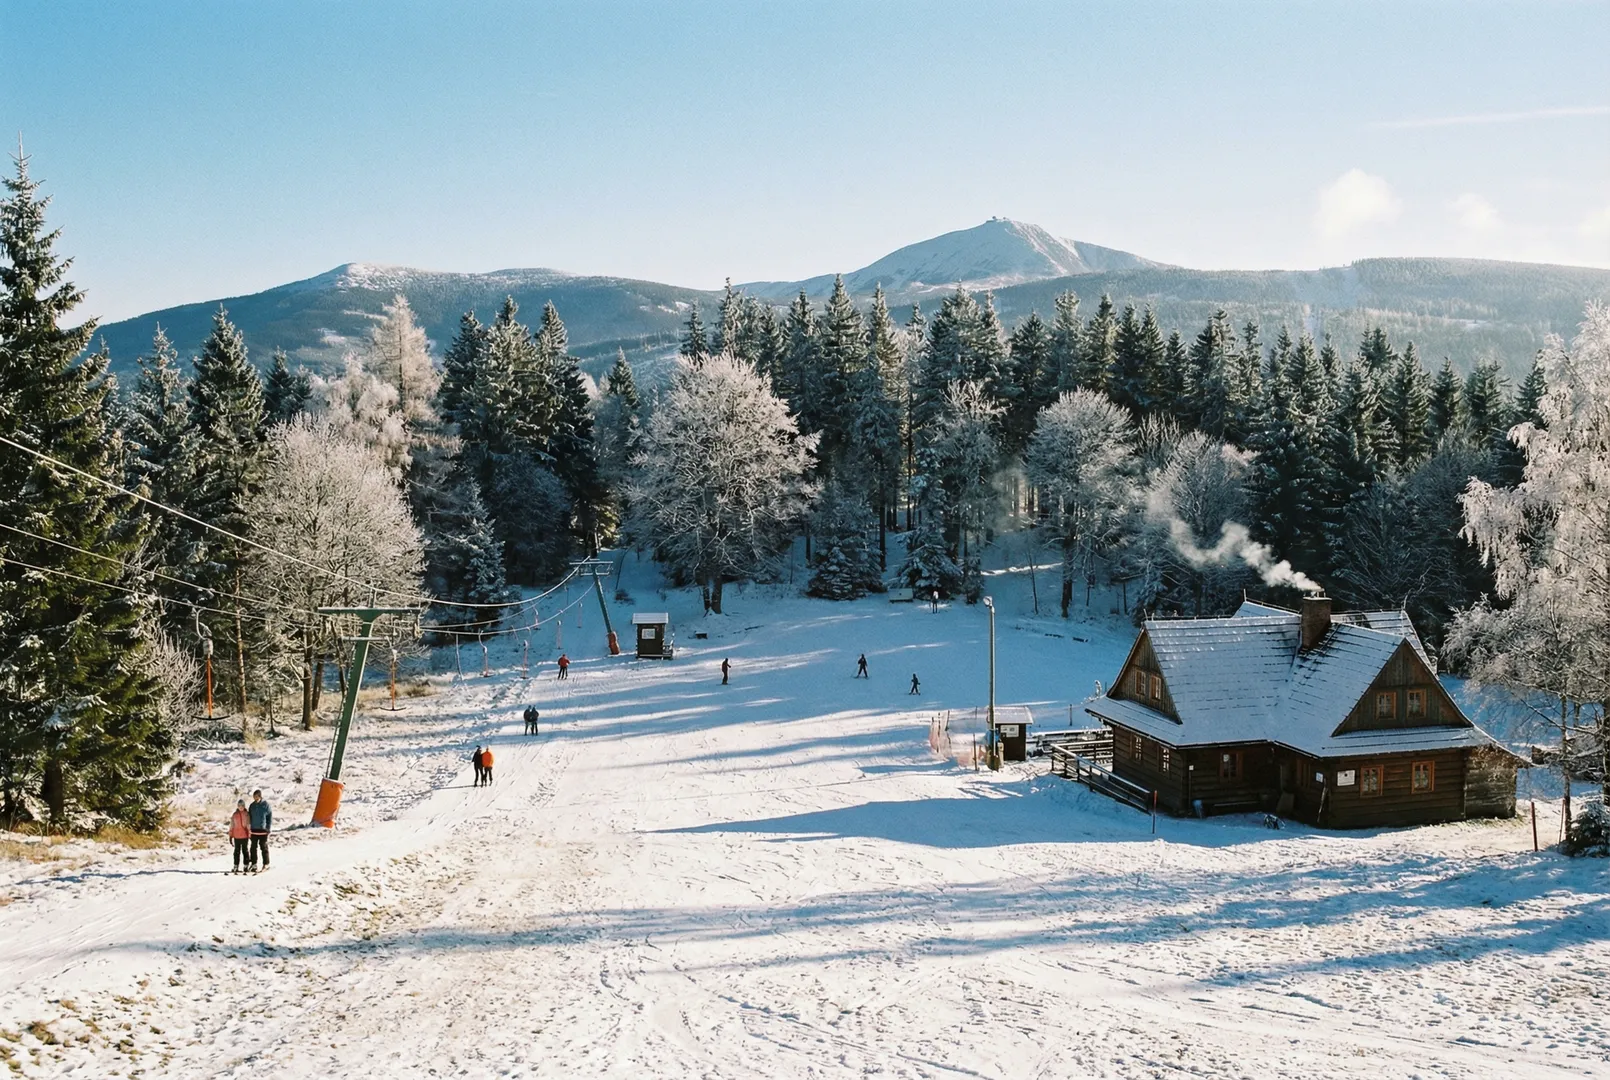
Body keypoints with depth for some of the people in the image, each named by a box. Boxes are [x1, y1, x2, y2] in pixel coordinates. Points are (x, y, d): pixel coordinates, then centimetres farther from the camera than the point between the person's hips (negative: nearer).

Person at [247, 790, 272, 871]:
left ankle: (266, 864, 9)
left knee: (264, 848, 2)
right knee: (253, 848, 8)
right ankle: (253, 864, 16)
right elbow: (249, 817, 14)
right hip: (254, 830, 4)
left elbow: (270, 817, -3)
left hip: (263, 830, -4)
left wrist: (268, 829, -7)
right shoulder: (252, 805, 6)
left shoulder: (266, 805, -6)